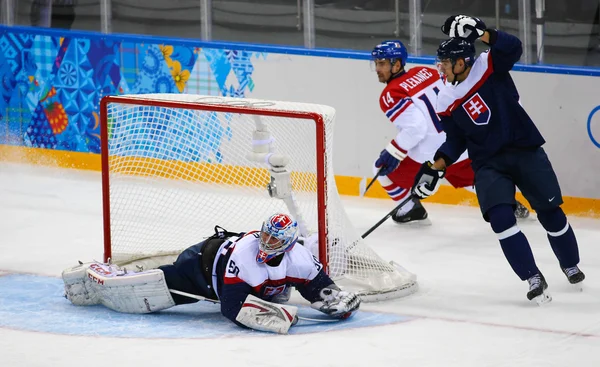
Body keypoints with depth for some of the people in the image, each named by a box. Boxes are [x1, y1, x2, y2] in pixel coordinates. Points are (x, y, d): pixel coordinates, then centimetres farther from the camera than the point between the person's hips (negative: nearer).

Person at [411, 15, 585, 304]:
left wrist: (480, 32, -37)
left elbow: (512, 48, -27)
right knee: (500, 217, -20)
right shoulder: (446, 101, 3)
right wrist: (435, 168, -2)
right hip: (488, 164, 3)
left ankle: (570, 265, 30)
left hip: (525, 150, -3)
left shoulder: (488, 66, -8)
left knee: (550, 212, 3)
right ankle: (533, 278, -12)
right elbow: (456, 141, 9)